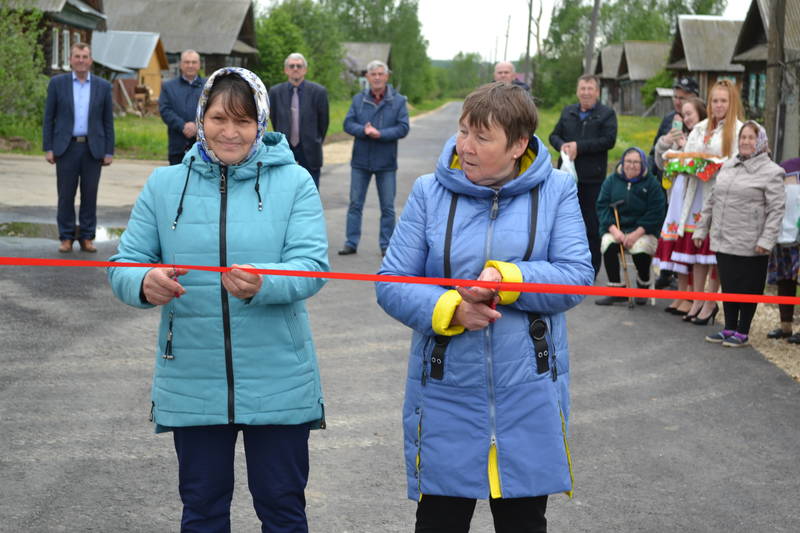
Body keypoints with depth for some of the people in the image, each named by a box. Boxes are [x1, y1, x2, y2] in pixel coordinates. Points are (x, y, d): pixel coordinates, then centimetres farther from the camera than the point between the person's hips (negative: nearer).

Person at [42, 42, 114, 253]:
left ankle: (87, 237, 12)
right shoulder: (57, 83, 4)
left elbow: (108, 121, 7)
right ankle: (66, 238, 10)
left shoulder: (103, 86, 6)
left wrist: (109, 152, 2)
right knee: (66, 195, 2)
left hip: (93, 148, 1)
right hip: (66, 147, -1)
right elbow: (48, 118, 4)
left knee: (90, 195, 3)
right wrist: (48, 148, -2)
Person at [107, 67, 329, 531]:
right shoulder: (164, 185, 4)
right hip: (192, 384, 2)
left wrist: (263, 284, -33)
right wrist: (144, 285, -23)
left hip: (277, 383, -1)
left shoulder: (293, 182, -2)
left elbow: (313, 264, -12)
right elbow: (124, 267, 2)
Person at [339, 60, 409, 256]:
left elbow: (403, 128, -9)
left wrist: (380, 134, -21)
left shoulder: (398, 101, -2)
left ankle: (386, 245, 14)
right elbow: (348, 123, -2)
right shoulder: (358, 99, 4)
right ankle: (351, 242, 14)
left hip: (386, 162, -2)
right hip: (360, 160, 2)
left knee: (388, 207, 5)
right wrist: (363, 130, -21)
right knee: (355, 203, 6)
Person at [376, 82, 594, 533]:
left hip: (529, 395, 0)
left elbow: (578, 276, -10)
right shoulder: (430, 192, -1)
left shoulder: (556, 190, -1)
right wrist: (449, 309, -20)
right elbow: (391, 284, -3)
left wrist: (507, 277, -24)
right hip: (446, 394, 0)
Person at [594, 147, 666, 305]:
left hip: (643, 231, -2)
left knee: (641, 247, -33)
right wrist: (613, 230, -15)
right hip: (615, 229, 2)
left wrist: (636, 234, -19)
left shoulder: (652, 183, 0)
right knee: (608, 244, -31)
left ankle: (643, 286, -1)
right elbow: (602, 206, 1)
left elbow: (655, 214, -8)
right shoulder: (612, 181, 7)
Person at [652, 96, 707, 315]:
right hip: (678, 196, 8)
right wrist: (664, 143, 0)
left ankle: (691, 299, 1)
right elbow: (662, 164, 17)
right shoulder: (682, 137, 16)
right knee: (677, 243, 10)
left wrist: (685, 148, -14)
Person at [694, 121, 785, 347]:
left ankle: (742, 333, 14)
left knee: (747, 287, 3)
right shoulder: (728, 166, 13)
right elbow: (712, 200, 19)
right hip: (723, 241, 6)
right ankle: (729, 328, 25)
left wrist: (766, 241, -18)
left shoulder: (770, 172, -7)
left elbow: (776, 210, -11)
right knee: (728, 285, 13)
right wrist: (701, 229, 16)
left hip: (749, 245, -6)